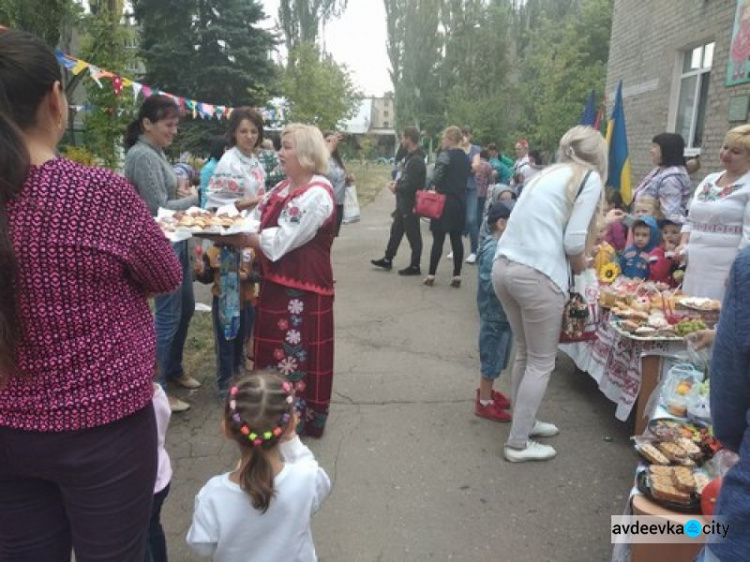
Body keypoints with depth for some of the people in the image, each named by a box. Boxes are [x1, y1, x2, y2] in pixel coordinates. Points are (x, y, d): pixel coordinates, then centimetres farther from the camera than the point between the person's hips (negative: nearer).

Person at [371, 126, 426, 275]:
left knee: (413, 235, 2)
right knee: (396, 231, 18)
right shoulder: (411, 157, 11)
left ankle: (415, 266, 13)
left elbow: (412, 185, -26)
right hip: (404, 203, 10)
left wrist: (396, 188, -12)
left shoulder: (416, 160, -21)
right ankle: (387, 259, 29)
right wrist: (398, 182, 2)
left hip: (410, 204, -10)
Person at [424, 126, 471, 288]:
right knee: (456, 239, 7)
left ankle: (431, 275, 2)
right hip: (460, 201, 7)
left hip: (445, 200, -6)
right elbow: (465, 178, 14)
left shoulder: (445, 155, -11)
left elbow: (437, 177, -17)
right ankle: (457, 276, 9)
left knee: (438, 239, -2)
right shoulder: (465, 157, 12)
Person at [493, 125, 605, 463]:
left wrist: (575, 261, 20)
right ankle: (519, 444, 15)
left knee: (524, 353, 22)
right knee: (542, 362, 7)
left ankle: (523, 421, 36)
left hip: (504, 266, 8)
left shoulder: (547, 174, 21)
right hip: (537, 275, -7)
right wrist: (581, 266, 10)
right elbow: (573, 241, -9)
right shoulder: (591, 179, 1)